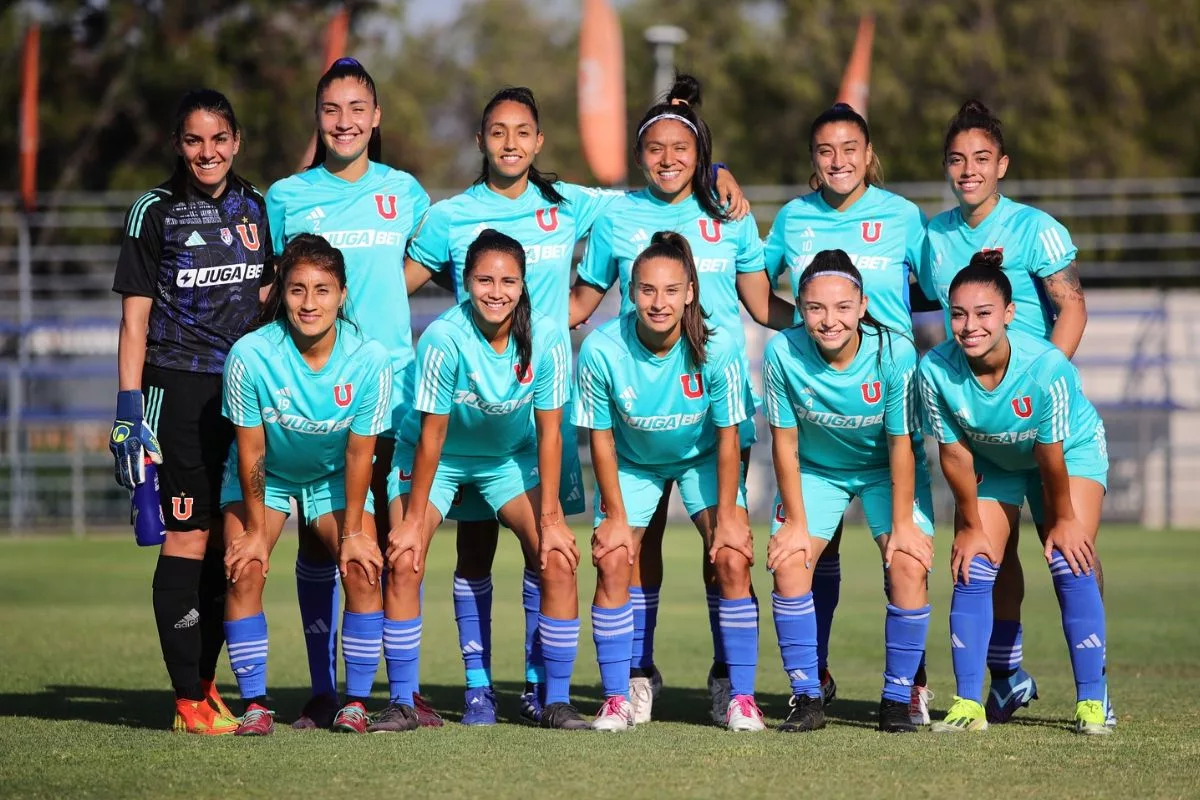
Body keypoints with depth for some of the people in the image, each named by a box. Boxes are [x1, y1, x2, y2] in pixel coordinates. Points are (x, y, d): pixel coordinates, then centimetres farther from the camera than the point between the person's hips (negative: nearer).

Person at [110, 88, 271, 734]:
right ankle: (188, 701, -7)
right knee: (188, 536, -8)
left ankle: (207, 684, 15)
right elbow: (135, 320, -2)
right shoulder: (155, 213, -2)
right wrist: (129, 410, -9)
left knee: (227, 540, 6)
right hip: (180, 389, -5)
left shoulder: (255, 207, 11)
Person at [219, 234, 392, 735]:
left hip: (334, 477, 1)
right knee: (245, 570, -19)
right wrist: (256, 529, -13)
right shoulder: (250, 355, -29)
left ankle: (356, 703, -6)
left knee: (362, 570, -16)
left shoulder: (369, 360, -25)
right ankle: (255, 705, -11)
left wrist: (352, 532, -12)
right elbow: (250, 450, -19)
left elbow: (359, 453, -15)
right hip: (264, 476, -1)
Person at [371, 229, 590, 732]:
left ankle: (556, 701, -4)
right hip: (438, 459, -2)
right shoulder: (444, 337, -29)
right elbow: (432, 434, -21)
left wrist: (550, 518, -15)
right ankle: (402, 702, -9)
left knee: (559, 560, -13)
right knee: (403, 560, -19)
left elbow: (549, 432, -15)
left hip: (512, 457, 2)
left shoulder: (547, 338, -22)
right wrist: (413, 519, -17)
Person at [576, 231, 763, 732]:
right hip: (632, 462, 1)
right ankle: (616, 700, -3)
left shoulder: (718, 349, -30)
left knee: (732, 562, -14)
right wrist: (616, 516, -11)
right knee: (612, 562, -13)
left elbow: (727, 436, -17)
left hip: (703, 459, 0)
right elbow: (601, 437, -15)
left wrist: (727, 515, -14)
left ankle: (742, 698, -6)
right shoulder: (601, 349, -29)